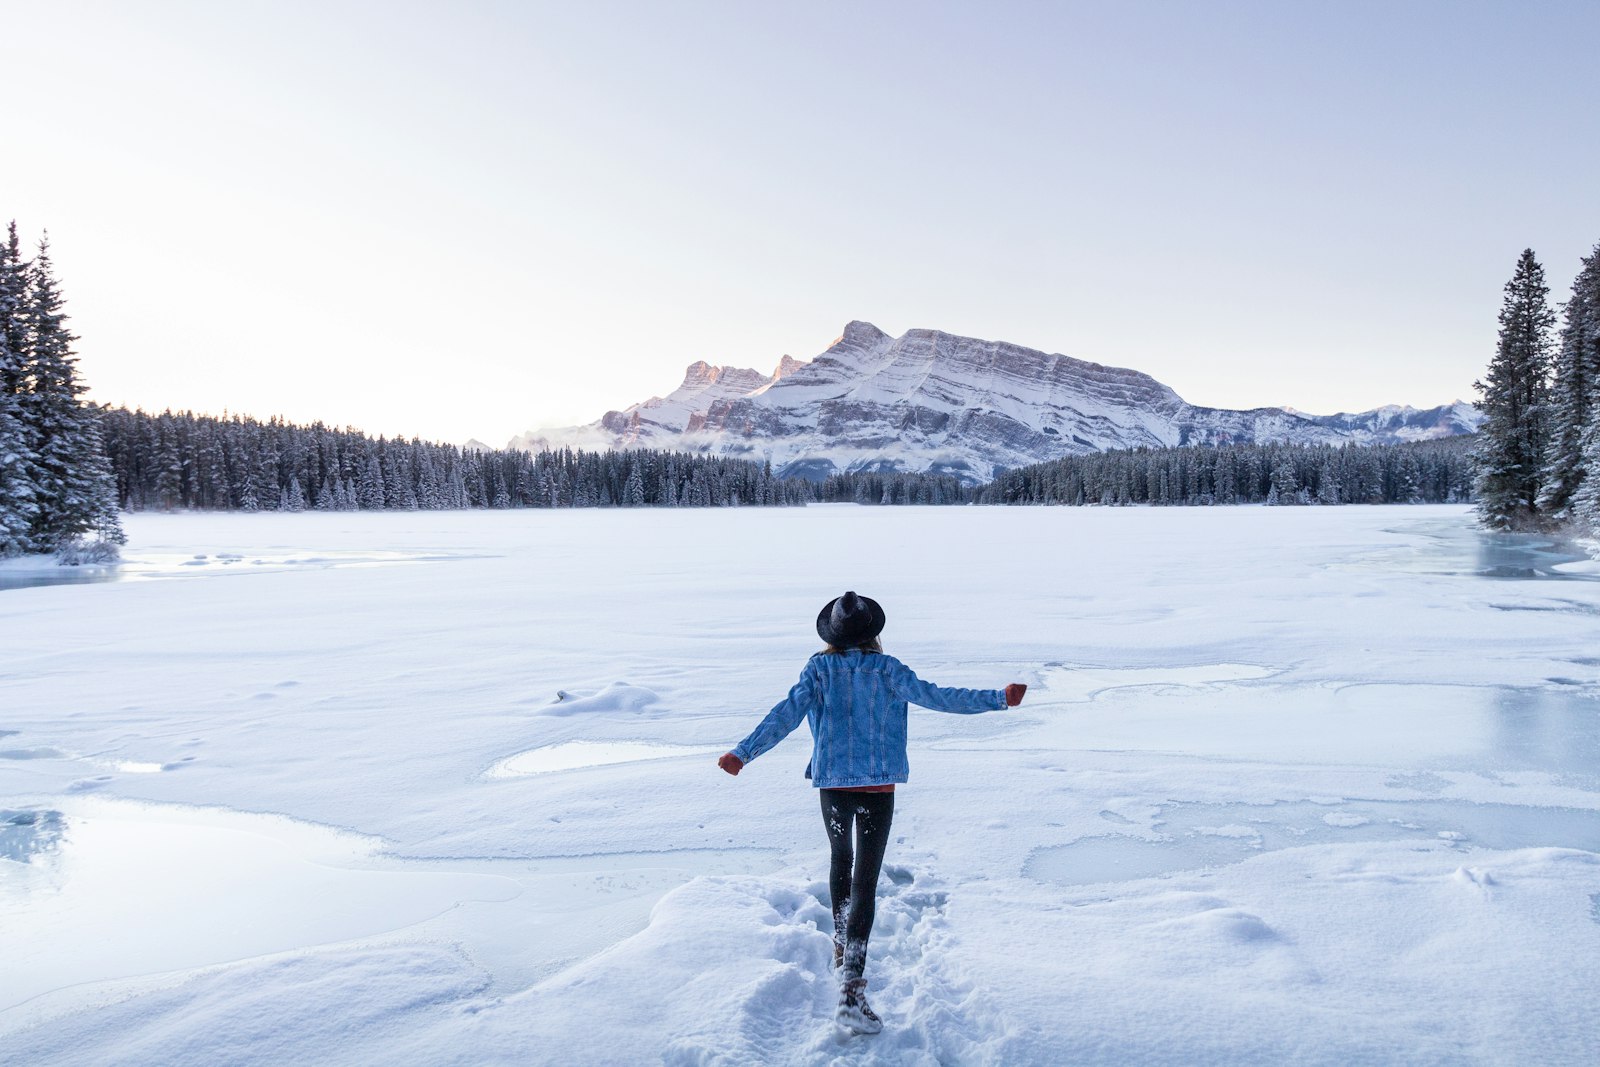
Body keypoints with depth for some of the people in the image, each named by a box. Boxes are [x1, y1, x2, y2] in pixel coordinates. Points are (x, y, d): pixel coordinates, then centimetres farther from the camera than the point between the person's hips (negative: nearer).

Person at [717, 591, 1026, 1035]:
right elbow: (935, 697, -9)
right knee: (865, 881, -3)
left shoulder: (818, 668, -2)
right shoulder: (886, 668, -5)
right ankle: (851, 989, -13)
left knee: (840, 858, 27)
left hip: (832, 780, 2)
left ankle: (841, 948, 41)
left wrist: (743, 752, -7)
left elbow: (787, 714, -9)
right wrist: (999, 698, -6)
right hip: (878, 783, -2)